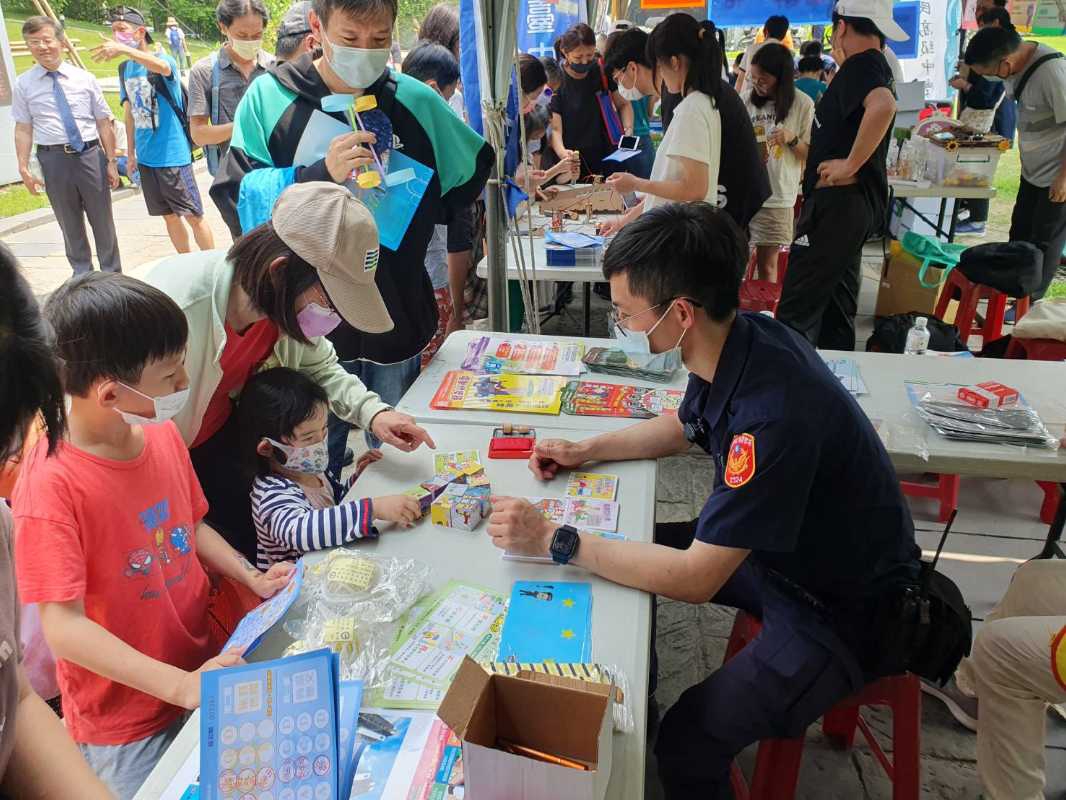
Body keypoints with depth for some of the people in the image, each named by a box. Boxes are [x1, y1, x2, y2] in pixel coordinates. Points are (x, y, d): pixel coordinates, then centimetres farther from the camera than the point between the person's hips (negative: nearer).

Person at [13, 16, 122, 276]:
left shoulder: (85, 78, 2)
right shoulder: (24, 84, 2)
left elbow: (104, 123, 3)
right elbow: (23, 129, 3)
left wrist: (111, 161, -1)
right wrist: (23, 168, -3)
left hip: (91, 154, 0)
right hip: (54, 159, 0)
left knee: (102, 220, 9)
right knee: (70, 223, 11)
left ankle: (112, 275, 21)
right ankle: (82, 274, 24)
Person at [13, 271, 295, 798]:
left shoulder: (163, 436, -5)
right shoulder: (51, 486, -26)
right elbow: (64, 627, -26)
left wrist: (251, 578, -2)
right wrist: (179, 685, -30)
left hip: (201, 671, 6)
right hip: (123, 723, -6)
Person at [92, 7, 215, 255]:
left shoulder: (162, 59, -10)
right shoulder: (124, 68, 9)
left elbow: (163, 67, -36)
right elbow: (130, 113, 16)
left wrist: (124, 49, -50)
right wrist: (131, 153, 16)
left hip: (173, 154, -6)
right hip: (145, 157, 6)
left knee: (193, 216, 0)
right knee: (169, 216, 13)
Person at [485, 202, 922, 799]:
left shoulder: (773, 413, -37)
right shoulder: (737, 340, -10)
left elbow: (694, 579, -32)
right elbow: (684, 429, 12)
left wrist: (554, 541, -27)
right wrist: (585, 451, 2)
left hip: (842, 610, -9)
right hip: (773, 550, 9)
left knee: (688, 743, -22)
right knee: (623, 554, 13)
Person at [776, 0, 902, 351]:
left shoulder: (861, 64, -13)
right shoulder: (875, 66, 16)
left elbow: (883, 106, -36)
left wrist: (850, 164, -27)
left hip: (836, 202, -11)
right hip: (854, 202, 11)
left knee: (796, 312, -8)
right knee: (837, 305, 17)